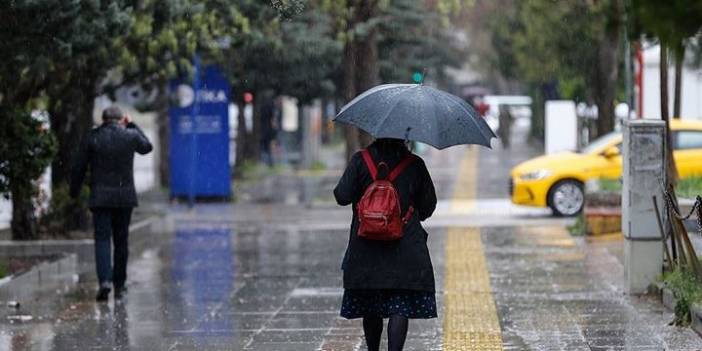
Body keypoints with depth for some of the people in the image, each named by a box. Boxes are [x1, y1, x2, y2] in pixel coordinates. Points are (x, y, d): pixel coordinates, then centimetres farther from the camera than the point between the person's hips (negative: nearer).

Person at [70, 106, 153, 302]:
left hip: (100, 197, -1)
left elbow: (79, 168, 0)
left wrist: (74, 192, 11)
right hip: (125, 197, 1)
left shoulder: (91, 138, -2)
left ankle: (105, 280, -23)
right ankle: (119, 285, 15)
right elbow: (147, 147, 22)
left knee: (102, 239, -3)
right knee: (121, 241, 11)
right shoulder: (130, 136, 0)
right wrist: (132, 126, 26)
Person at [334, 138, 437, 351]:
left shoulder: (360, 160, -5)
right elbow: (428, 206, 4)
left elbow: (342, 196, -9)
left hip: (366, 246, 1)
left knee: (370, 309, 14)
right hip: (405, 247, -1)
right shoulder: (415, 165, -2)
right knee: (400, 308, -4)